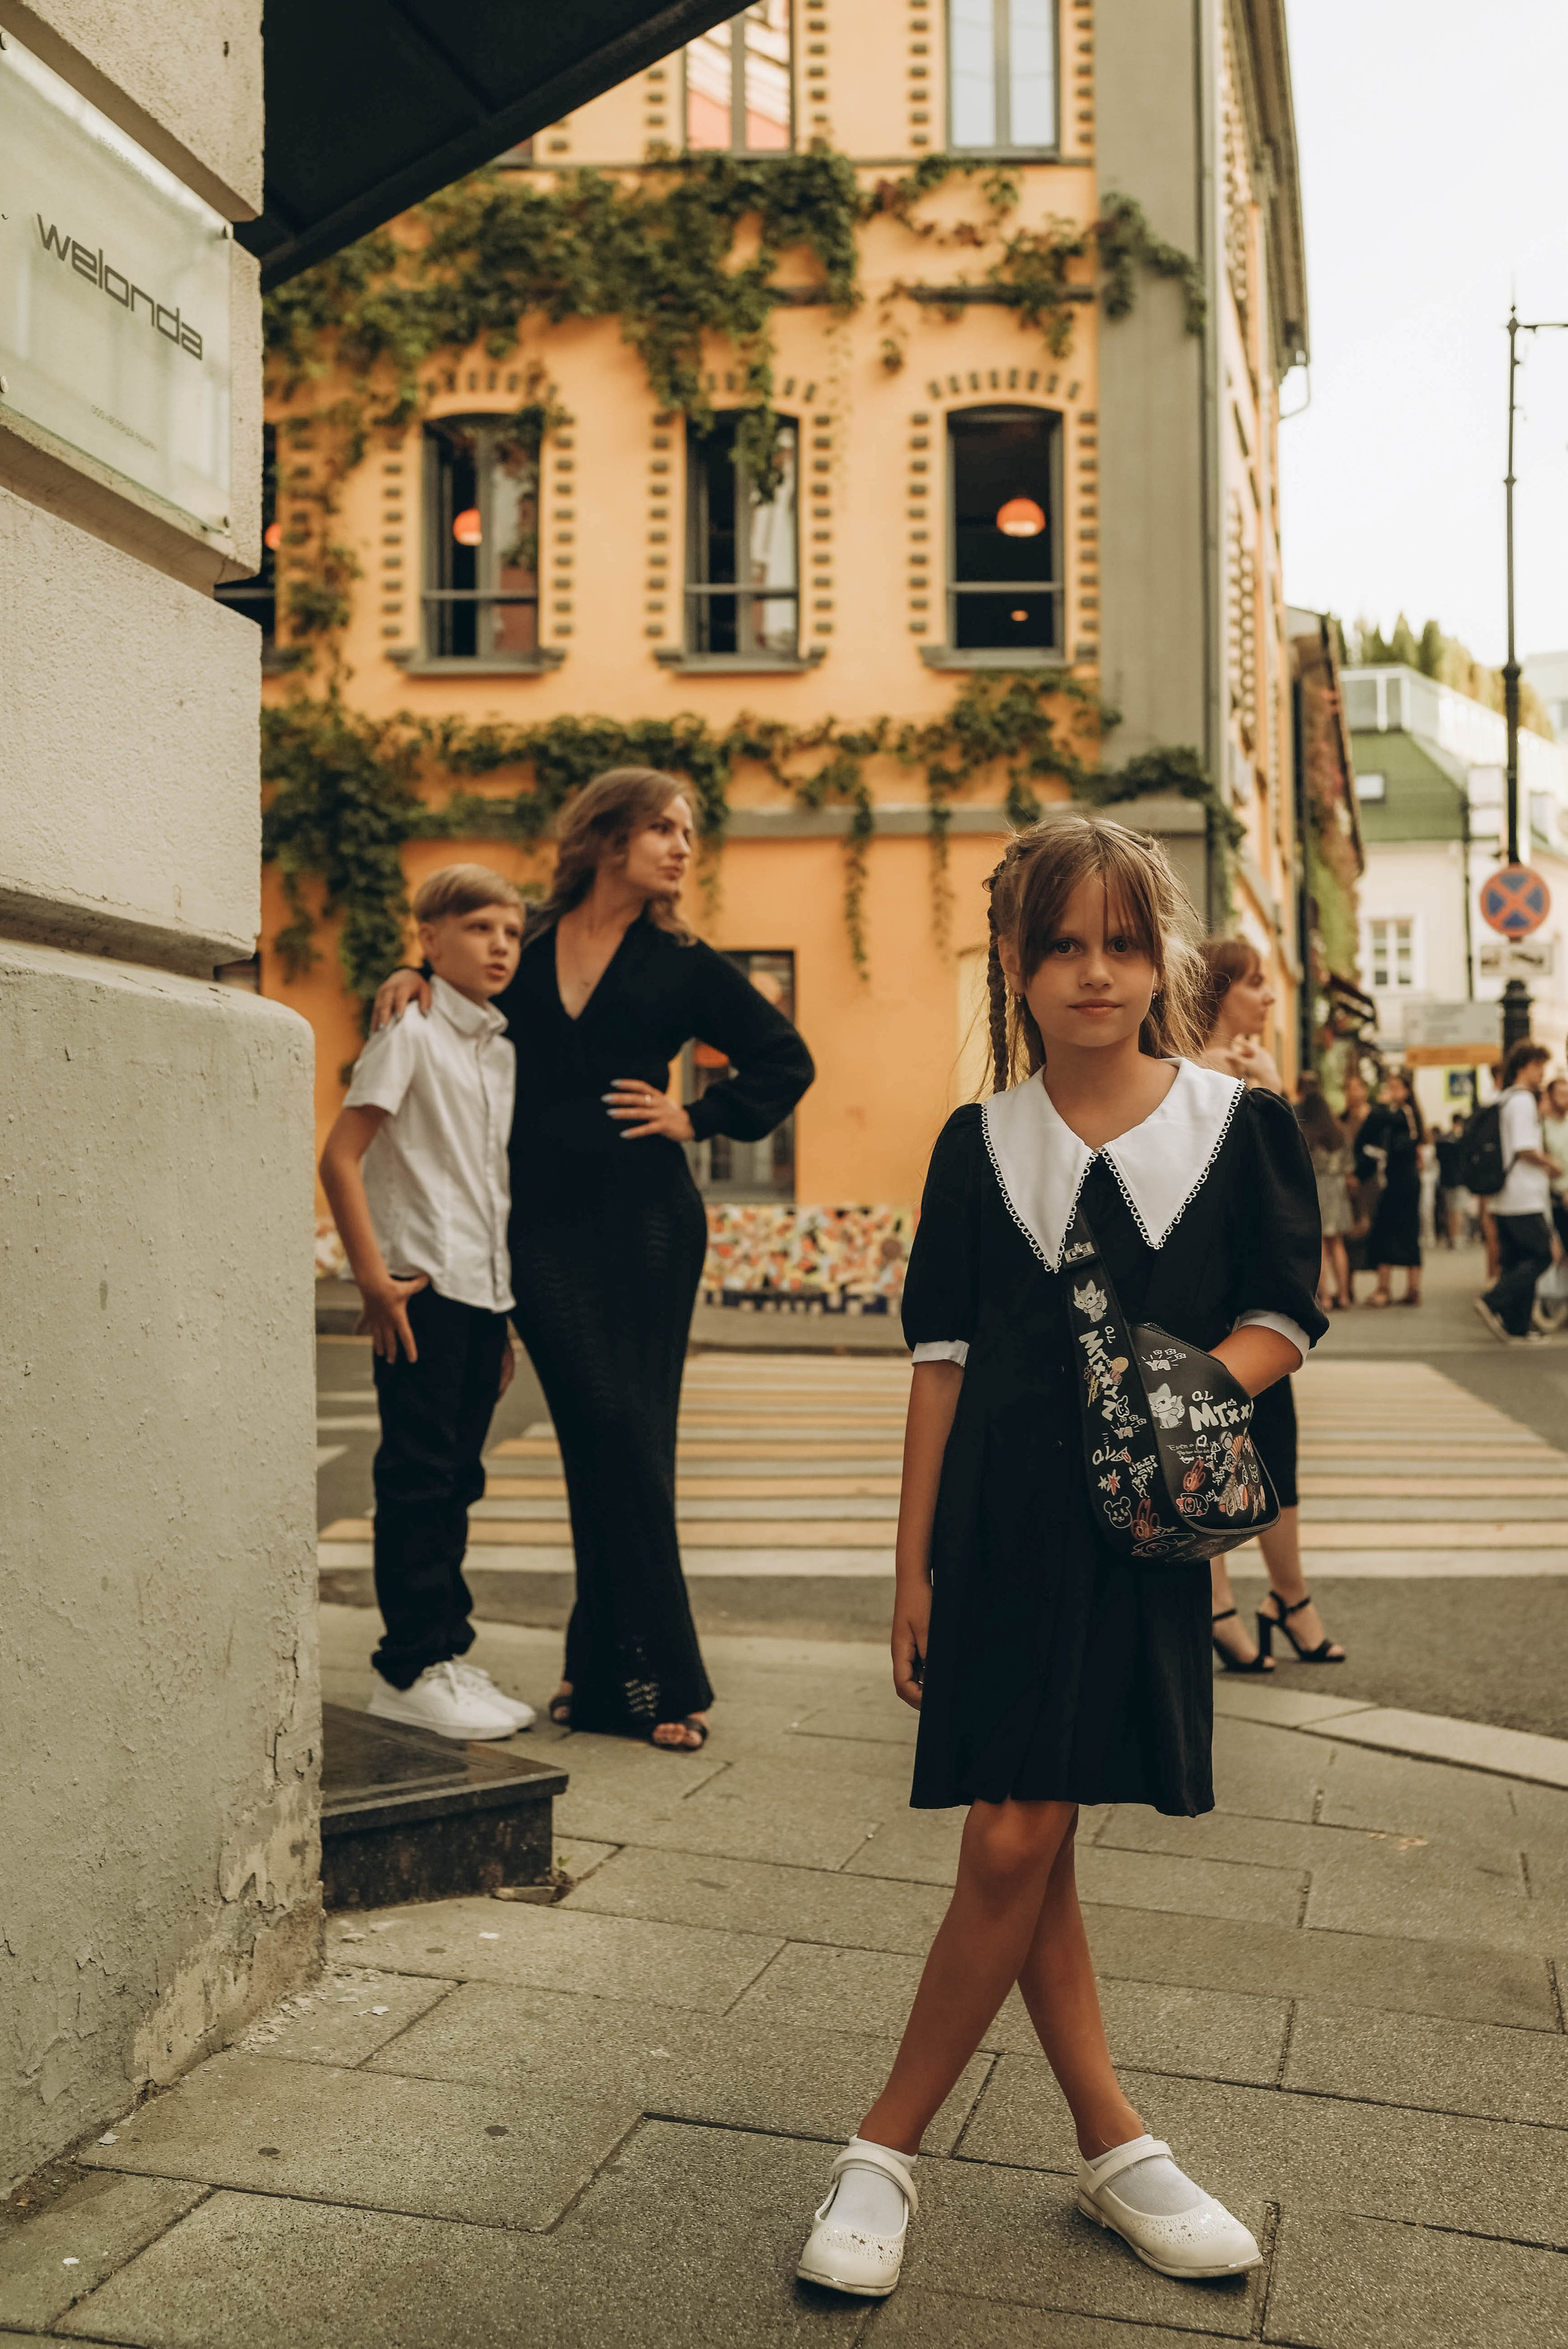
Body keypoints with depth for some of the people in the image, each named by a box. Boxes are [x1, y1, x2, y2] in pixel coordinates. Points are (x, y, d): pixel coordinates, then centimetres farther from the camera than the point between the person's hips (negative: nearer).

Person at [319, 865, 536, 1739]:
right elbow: (340, 1157, -13)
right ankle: (410, 1670, 5)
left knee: (457, 1479, 13)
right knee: (417, 1479, -2)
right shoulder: (413, 1039, -8)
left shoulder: (505, 1053, 14)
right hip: (425, 1292, -7)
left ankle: (449, 1652, 22)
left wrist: (507, 1312, 17)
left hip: (486, 1292, 7)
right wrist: (375, 1278, -15)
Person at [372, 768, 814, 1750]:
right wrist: (413, 979, 6)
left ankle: (624, 1668, 9)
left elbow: (786, 1060, 10)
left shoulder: (682, 964, 6)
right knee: (601, 1436, -2)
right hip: (542, 1227, 1)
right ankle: (645, 1671, 5)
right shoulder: (527, 939, 8)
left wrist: (698, 1117, 1)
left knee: (630, 1442, 0)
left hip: (645, 1224, -1)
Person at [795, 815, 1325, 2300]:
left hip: (1145, 1530, 0)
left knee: (1017, 1844, 1)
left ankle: (887, 2148, 17)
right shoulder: (980, 1146, 5)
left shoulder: (1240, 1126, 2)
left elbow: (1284, 1314, 7)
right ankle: (1112, 2148, 19)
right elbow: (943, 1357, 6)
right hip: (1003, 1525, 1)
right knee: (1016, 1845, 1)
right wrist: (914, 1565, 3)